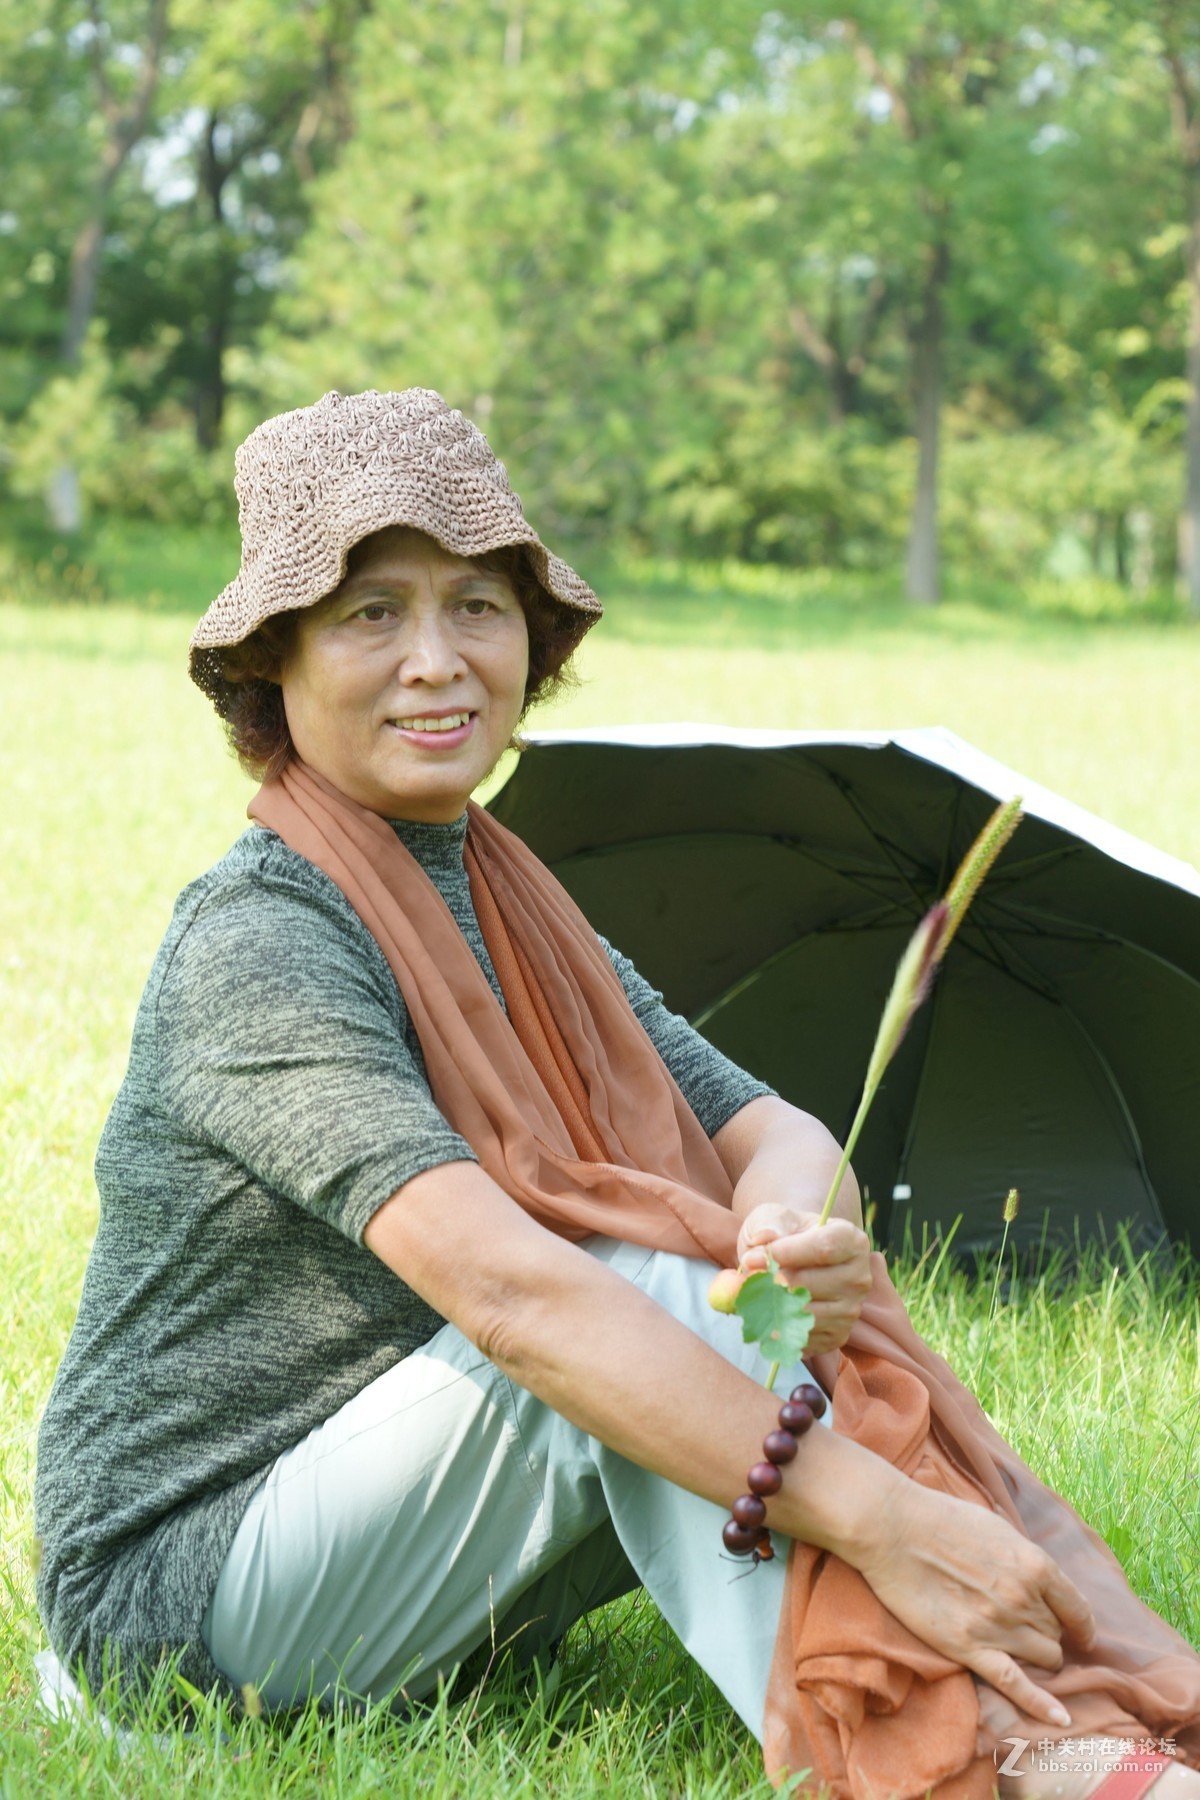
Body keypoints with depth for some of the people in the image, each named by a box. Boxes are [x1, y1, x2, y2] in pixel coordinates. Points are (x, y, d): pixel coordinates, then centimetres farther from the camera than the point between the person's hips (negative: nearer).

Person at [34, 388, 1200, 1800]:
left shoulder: (511, 904, 8)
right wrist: (874, 1513, -40)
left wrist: (797, 1222, -29)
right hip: (184, 1589, -8)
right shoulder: (259, 942, -20)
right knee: (648, 1280, -26)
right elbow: (499, 1281, -33)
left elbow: (769, 1126, -2)